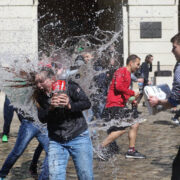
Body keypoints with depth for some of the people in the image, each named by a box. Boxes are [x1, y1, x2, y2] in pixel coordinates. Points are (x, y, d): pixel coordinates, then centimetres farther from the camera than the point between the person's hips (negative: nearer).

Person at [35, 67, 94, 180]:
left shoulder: (69, 87, -8)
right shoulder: (41, 97, 2)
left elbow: (87, 103, -9)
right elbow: (42, 118, -5)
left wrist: (70, 106, -25)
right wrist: (51, 108, -25)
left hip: (79, 137, -2)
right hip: (56, 142, 3)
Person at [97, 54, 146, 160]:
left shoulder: (128, 74, 22)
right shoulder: (121, 71, -9)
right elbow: (118, 86, -24)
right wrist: (132, 93, -15)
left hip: (121, 106, 11)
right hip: (114, 105, -11)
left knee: (135, 123, 11)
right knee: (122, 129, -19)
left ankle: (131, 151, 17)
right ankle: (102, 148, -6)